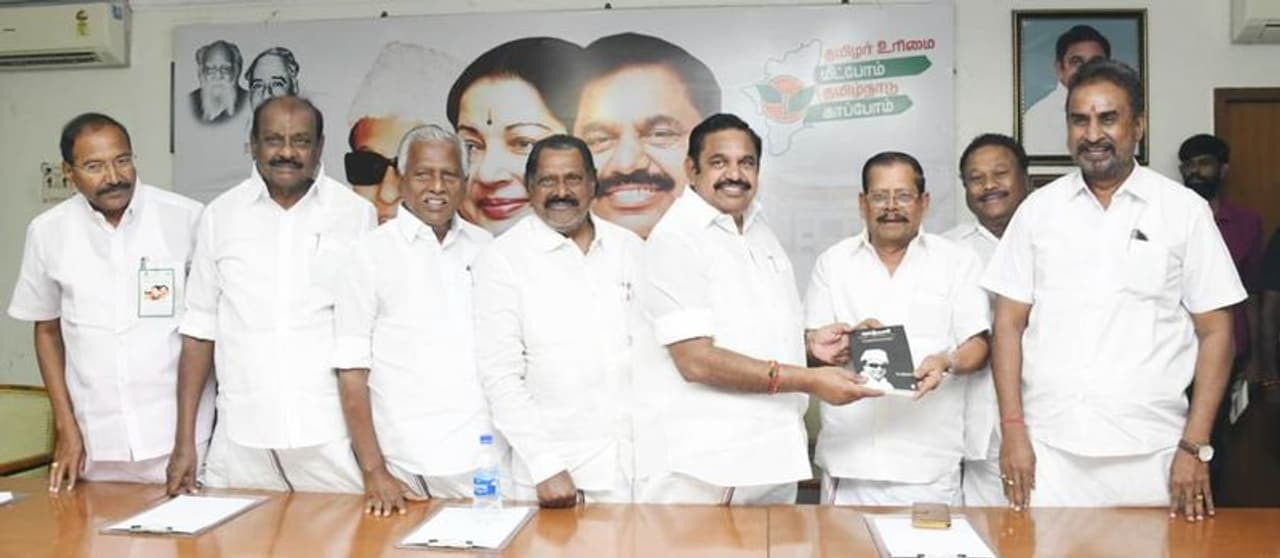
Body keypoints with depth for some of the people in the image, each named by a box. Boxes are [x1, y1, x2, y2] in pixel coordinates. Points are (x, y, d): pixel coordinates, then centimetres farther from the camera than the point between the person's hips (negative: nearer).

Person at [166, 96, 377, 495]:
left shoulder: (356, 213, 1)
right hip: (241, 436, 2)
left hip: (332, 434, -1)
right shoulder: (221, 215, 7)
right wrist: (184, 441, 5)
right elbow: (199, 330, 9)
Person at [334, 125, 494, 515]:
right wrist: (374, 472, -9)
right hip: (409, 466, -3)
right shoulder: (371, 253, -1)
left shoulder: (486, 249, 8)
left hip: (486, 457, 3)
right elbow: (352, 371, -4)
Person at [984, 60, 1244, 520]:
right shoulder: (1038, 209, 5)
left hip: (1150, 452, -1)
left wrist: (1195, 446, -4)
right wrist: (1012, 430, -3)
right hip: (1049, 448, 1)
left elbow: (1215, 331, 2)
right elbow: (1009, 324, 4)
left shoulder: (1185, 210, 1)